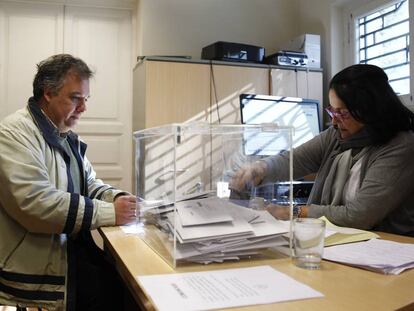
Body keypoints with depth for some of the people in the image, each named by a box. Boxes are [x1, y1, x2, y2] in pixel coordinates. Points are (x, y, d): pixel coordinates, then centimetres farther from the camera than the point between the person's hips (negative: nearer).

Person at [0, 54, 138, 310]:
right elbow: (36, 204, -25)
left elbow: (89, 184, 19)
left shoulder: (68, 137, 13)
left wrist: (117, 198, -4)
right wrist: (109, 212, -22)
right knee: (111, 289, -21)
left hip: (72, 246, 8)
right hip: (36, 262, -7)